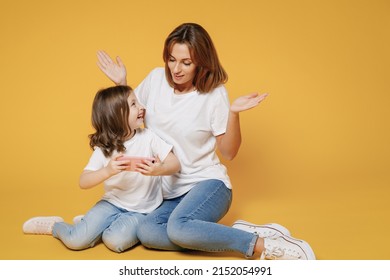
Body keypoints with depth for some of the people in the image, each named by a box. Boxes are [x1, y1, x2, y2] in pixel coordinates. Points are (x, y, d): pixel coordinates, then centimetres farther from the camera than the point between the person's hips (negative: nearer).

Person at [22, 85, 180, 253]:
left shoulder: (148, 137, -9)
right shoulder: (104, 148, -7)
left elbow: (175, 164, -11)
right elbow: (83, 182, -13)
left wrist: (159, 170, -35)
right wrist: (107, 171, -33)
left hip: (141, 212, -1)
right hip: (112, 203, 1)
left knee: (115, 241, -28)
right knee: (76, 241, -13)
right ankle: (55, 225, 22)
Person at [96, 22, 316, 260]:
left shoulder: (214, 93, -9)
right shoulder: (156, 79, 1)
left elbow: (229, 153, -6)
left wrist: (234, 113, -21)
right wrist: (121, 84, 4)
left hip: (207, 182, -4)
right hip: (168, 191, 5)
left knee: (179, 227, -36)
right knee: (146, 234, -27)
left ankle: (265, 245, -23)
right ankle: (240, 233, -19)